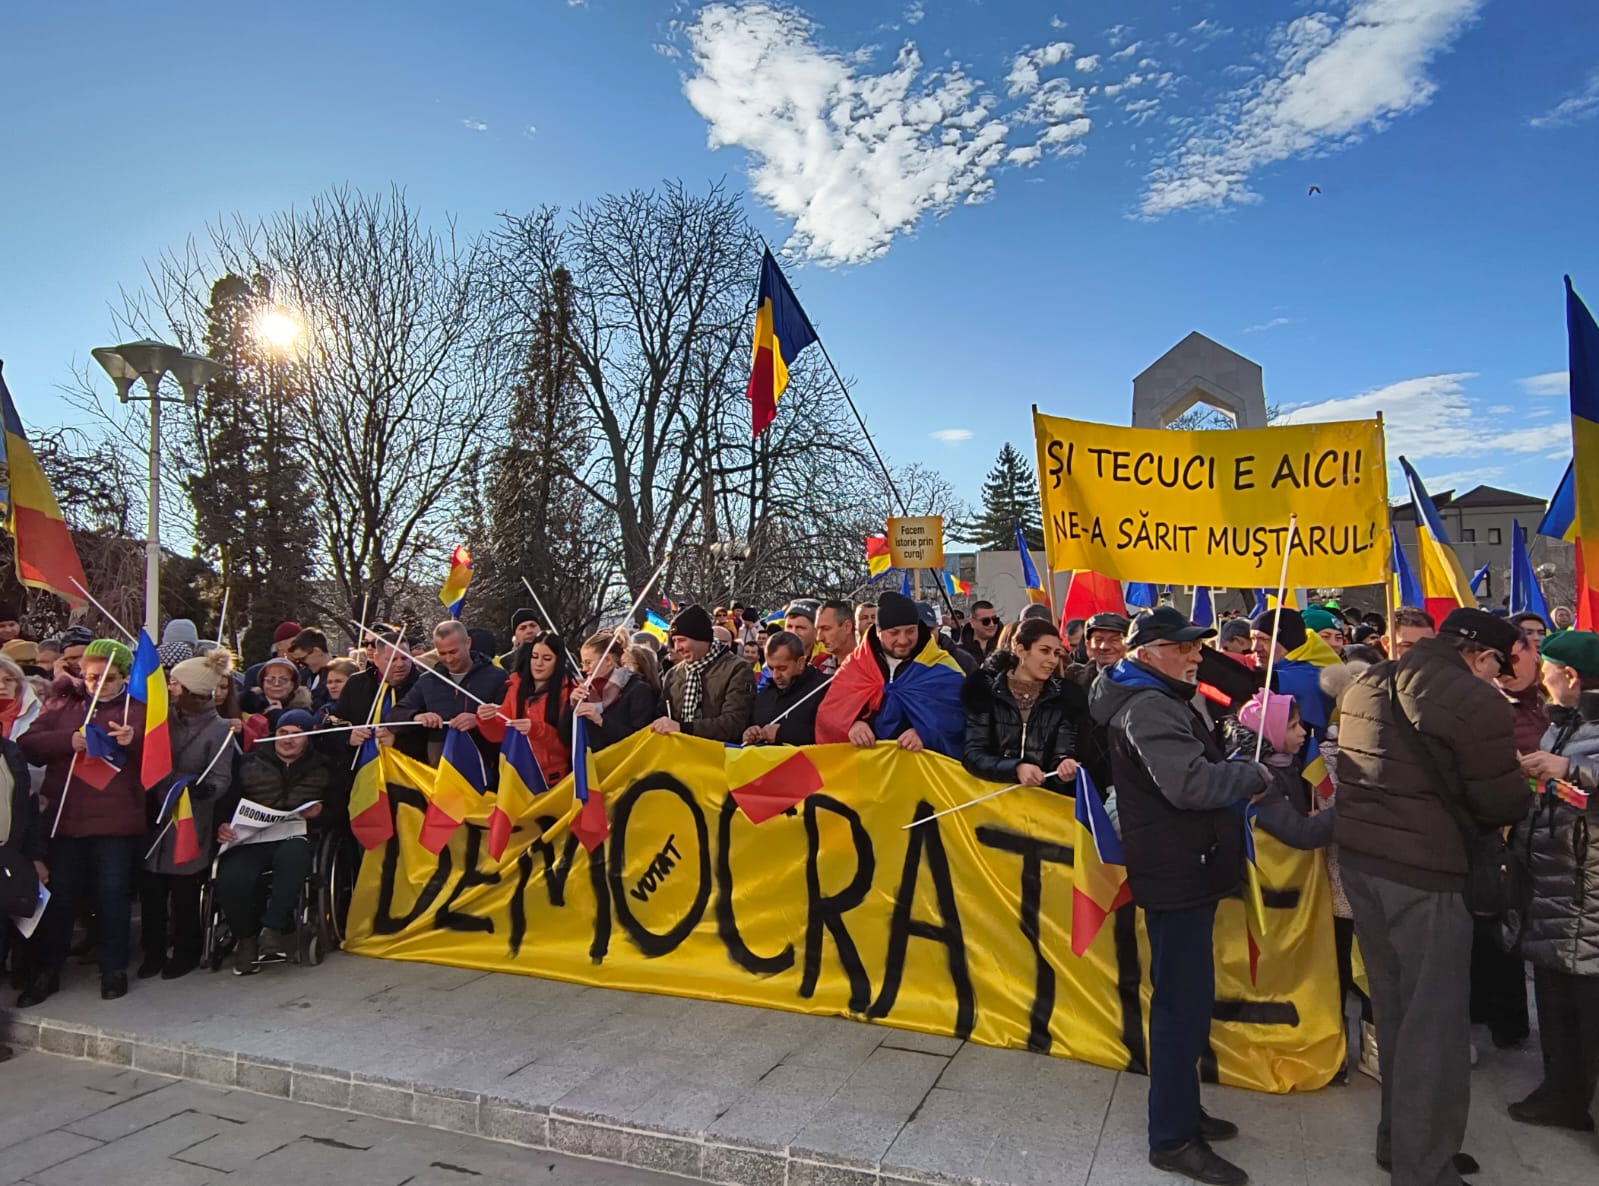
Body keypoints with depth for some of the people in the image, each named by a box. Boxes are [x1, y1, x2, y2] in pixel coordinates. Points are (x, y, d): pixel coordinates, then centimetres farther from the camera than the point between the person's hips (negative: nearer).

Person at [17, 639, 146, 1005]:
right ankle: (48, 971, 24)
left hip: (115, 821, -2)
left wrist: (134, 741, -23)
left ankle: (114, 969, 17)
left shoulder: (138, 710, 5)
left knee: (112, 894, 4)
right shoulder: (65, 708, 12)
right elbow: (27, 746, 3)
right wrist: (68, 740, -14)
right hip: (65, 817, 2)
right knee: (59, 895, 10)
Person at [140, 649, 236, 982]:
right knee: (150, 890, 6)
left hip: (191, 823, -4)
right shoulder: (165, 719, 8)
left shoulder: (219, 729, -8)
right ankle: (154, 952, 24)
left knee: (185, 892, 5)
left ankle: (186, 953, 23)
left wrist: (204, 787, -32)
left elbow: (222, 779, -13)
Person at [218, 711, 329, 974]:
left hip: (294, 836, -1)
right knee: (231, 880, -31)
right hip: (250, 837, 1)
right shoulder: (251, 764, 19)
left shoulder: (319, 768, 19)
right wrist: (221, 826, -8)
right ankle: (247, 935, -2)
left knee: (293, 855, -40)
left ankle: (272, 929, -30)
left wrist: (320, 810, -6)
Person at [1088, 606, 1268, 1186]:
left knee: (1184, 998, 19)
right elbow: (1190, 783, -30)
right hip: (1176, 874, -11)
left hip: (1185, 870, 11)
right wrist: (1258, 773, -18)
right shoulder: (1148, 708, -19)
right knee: (1183, 1003, -4)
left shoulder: (1162, 700, 16)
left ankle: (1182, 1110, 33)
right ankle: (1172, 1138, 7)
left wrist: (1236, 771, 4)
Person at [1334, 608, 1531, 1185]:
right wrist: (1521, 786, 15)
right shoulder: (1473, 699, -13)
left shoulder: (1366, 685, 12)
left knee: (1395, 1009, 19)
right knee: (1435, 1021, 3)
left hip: (1358, 856, 8)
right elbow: (1504, 803, -7)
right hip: (1421, 868, -8)